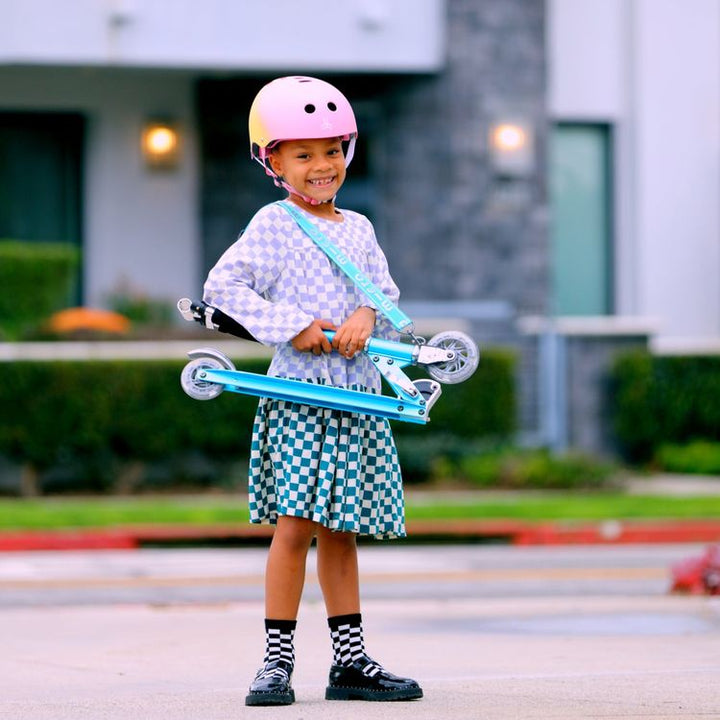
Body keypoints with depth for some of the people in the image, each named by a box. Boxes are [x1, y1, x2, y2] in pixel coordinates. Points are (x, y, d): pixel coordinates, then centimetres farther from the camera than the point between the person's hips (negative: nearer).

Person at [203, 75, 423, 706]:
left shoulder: (358, 229, 15)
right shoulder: (274, 225, -1)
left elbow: (387, 293, 12)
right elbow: (222, 286, -8)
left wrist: (368, 316, -11)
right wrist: (291, 327, -15)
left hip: (358, 393, 5)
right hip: (298, 390, -5)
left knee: (341, 528, 10)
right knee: (297, 522, -12)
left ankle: (350, 661, 13)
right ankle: (277, 660, -7)